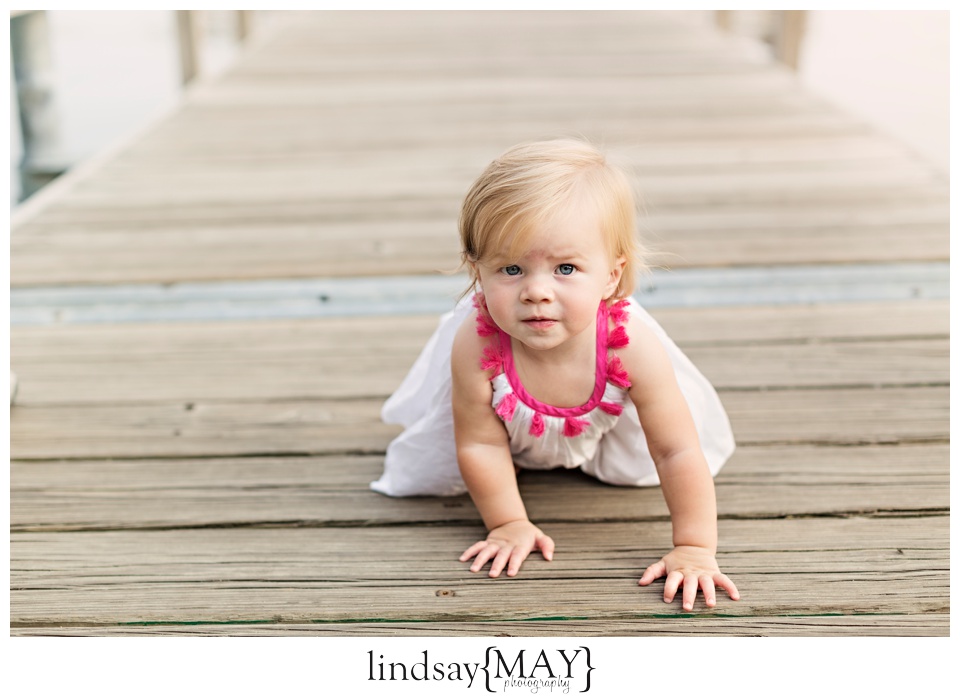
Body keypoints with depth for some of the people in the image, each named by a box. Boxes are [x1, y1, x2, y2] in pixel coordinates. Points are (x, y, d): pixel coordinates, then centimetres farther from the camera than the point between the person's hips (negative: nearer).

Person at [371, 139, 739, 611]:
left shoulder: (630, 346, -43)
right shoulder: (476, 347, -44)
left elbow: (679, 453, -32)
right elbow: (480, 445, -26)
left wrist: (695, 549, -31)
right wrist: (508, 524, -19)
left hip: (599, 423, 0)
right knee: (429, 475, 15)